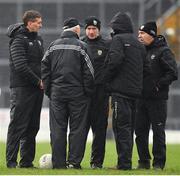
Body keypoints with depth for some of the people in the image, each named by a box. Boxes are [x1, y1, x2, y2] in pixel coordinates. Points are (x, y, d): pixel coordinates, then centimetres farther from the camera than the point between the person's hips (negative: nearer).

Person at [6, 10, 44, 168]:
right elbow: (20, 66, -18)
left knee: (32, 127, 9)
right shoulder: (19, 40, -10)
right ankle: (11, 160, -6)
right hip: (22, 88, -8)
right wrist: (38, 81, -15)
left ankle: (27, 160, 13)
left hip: (37, 88, 8)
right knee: (18, 125, -8)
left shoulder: (38, 39, 16)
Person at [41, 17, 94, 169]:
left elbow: (45, 69, 7)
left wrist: (49, 91, 11)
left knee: (57, 129, 5)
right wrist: (88, 92, 2)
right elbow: (88, 72, -7)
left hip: (57, 93, 3)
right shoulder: (81, 46, -5)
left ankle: (59, 163, 4)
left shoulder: (53, 46, 7)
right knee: (77, 128, 3)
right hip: (77, 93, -3)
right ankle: (74, 161, -1)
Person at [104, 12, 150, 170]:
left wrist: (107, 77, -8)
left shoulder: (118, 39, -4)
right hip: (135, 90, 8)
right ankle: (126, 161, 15)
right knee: (129, 127, 13)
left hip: (121, 90, -8)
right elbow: (146, 68, 17)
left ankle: (124, 162, -13)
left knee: (121, 127, -8)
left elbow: (115, 59, -20)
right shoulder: (138, 43, 19)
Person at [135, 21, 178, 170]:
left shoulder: (163, 51, -6)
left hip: (157, 99, -6)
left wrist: (158, 85, -15)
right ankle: (144, 161, 15)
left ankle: (159, 162, 4)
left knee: (158, 131, -1)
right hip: (141, 98, 6)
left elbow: (173, 73, -11)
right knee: (140, 130, 7)